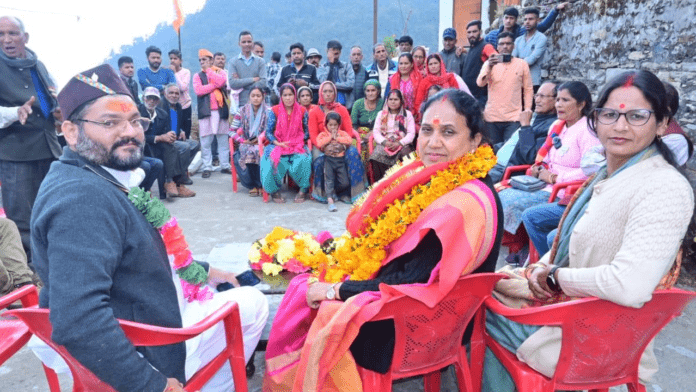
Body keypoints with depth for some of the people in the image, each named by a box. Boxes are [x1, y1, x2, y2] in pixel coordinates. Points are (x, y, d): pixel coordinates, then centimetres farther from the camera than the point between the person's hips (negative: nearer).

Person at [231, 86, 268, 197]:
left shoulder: (268, 112, 2)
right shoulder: (242, 111, 5)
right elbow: (232, 131, 3)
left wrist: (260, 140, -16)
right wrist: (243, 141, -11)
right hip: (246, 145, 2)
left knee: (259, 154, -36)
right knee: (238, 158, -30)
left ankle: (261, 185, -14)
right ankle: (251, 185, -11)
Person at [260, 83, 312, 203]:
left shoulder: (302, 111, 6)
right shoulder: (274, 111, 3)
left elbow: (307, 131, 8)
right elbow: (268, 132, 1)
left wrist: (299, 141, -11)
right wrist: (279, 143, -15)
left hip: (297, 145, 0)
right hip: (278, 145, 0)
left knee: (303, 159, -32)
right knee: (272, 160, -32)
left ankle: (303, 190, -10)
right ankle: (274, 190, -10)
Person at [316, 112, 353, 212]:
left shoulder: (342, 133, 16)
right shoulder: (323, 134, 11)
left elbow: (350, 140, -3)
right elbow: (319, 143, -9)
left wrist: (337, 138, -6)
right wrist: (330, 137, -6)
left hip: (340, 159, 2)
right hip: (328, 159, -2)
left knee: (345, 183, -5)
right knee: (329, 179, -19)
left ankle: (333, 192, 22)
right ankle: (330, 200, -24)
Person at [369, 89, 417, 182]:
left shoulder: (407, 114, 14)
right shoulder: (381, 114, 20)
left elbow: (411, 133, 3)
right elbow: (376, 132, 11)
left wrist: (399, 143, -13)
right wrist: (385, 142, -10)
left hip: (402, 144, -1)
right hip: (384, 144, 1)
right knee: (376, 157, -30)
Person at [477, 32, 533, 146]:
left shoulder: (522, 64, 7)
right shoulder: (489, 63, 7)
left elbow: (528, 89, 9)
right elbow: (480, 83, -9)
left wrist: (527, 109, 1)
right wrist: (489, 67, -24)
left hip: (514, 119, -1)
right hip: (492, 117, 1)